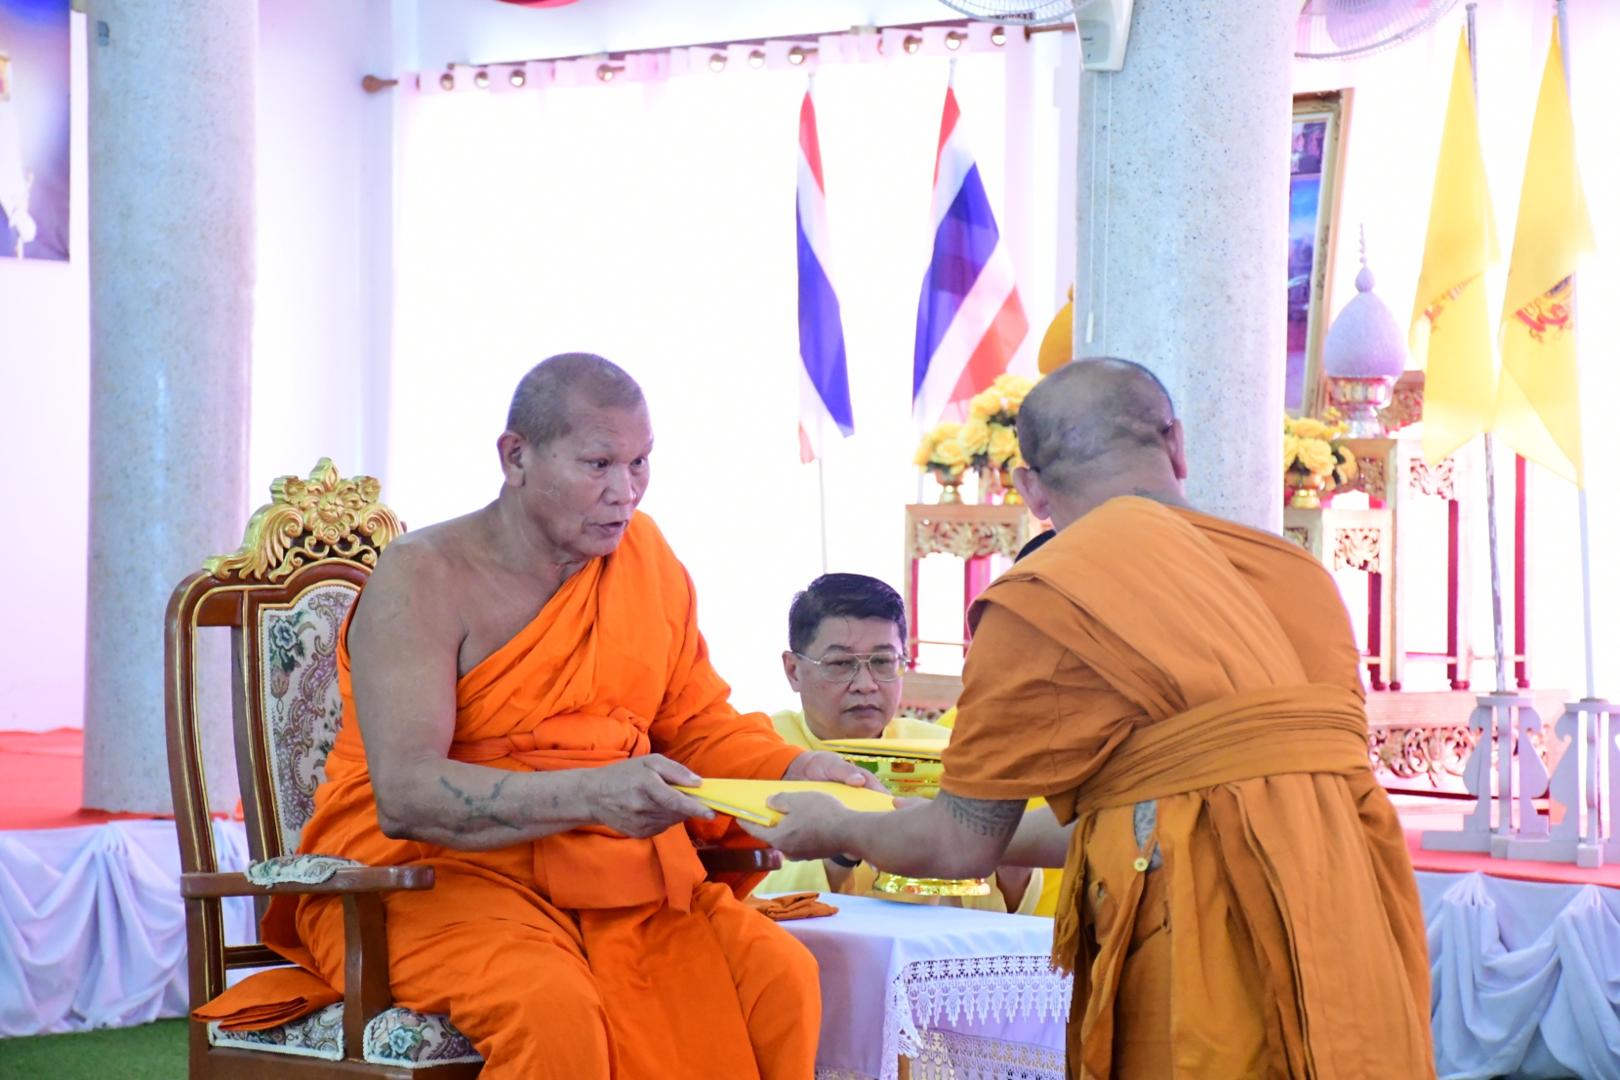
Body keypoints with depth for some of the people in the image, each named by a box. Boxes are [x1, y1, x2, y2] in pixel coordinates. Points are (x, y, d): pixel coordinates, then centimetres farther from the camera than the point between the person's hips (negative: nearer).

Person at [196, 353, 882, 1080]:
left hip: (611, 871, 5)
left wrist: (795, 770, -6)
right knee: (554, 1012, -37)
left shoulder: (645, 557, 9)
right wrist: (590, 794, -35)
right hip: (433, 875, -5)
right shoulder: (425, 579, -10)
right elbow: (405, 796, -21)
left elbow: (699, 726, 16)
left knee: (780, 977, -22)